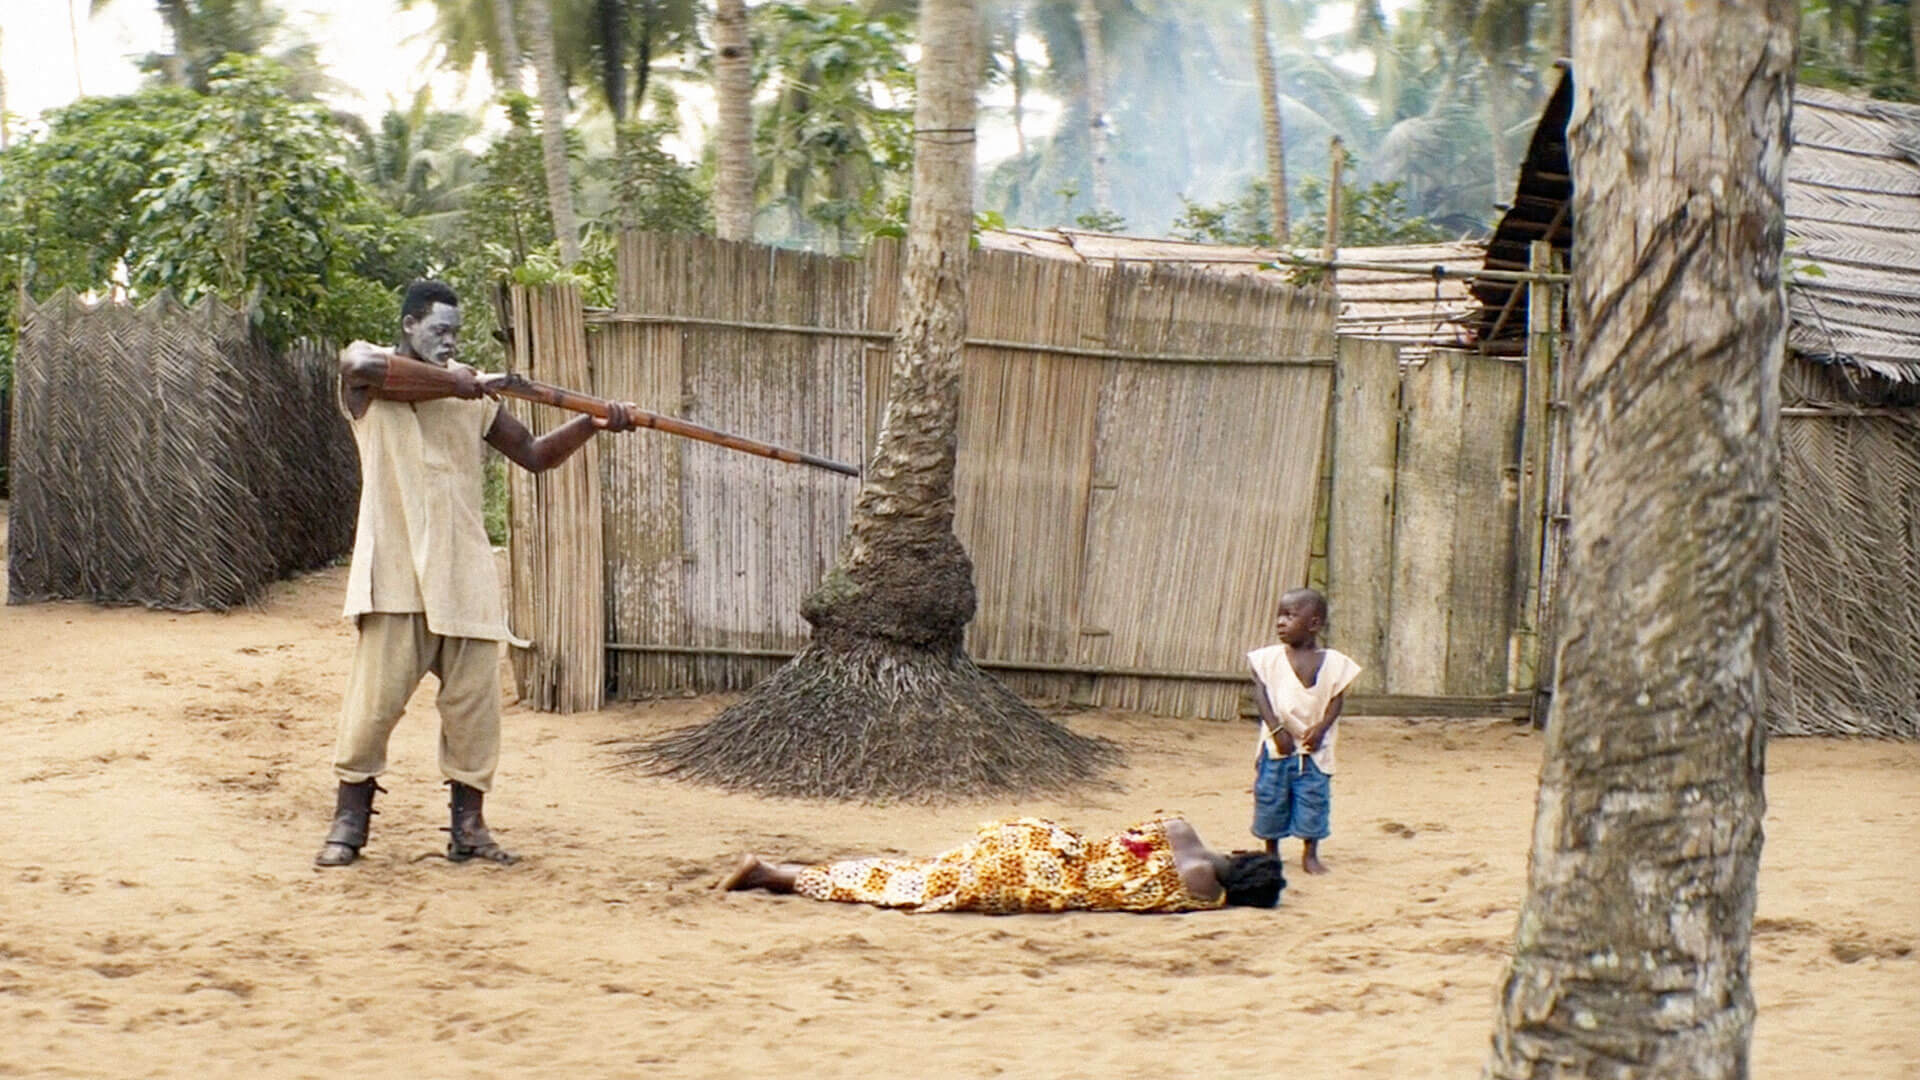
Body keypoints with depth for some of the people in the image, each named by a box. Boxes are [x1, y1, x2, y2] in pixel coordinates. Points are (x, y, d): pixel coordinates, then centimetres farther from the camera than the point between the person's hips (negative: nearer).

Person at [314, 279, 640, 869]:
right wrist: (459, 383, -13)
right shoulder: (363, 365, 4)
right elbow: (368, 366, -21)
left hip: (464, 568, 5)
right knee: (376, 696, -8)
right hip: (396, 568, -5)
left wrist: (591, 425, 6)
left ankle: (468, 825, 8)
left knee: (475, 699, 0)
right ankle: (349, 822, 3)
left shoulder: (473, 391, 18)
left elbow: (532, 454, 22)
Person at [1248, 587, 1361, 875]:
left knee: (1313, 801, 2)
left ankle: (1311, 855, 16)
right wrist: (1276, 728, -16)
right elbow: (1261, 693, -6)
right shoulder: (1270, 658, -1)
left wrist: (1321, 728, -17)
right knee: (1270, 800, 6)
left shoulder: (1333, 662, -2)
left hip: (1314, 747, -1)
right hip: (1277, 745, 1)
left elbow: (1336, 699, -2)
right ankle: (1271, 854, 22)